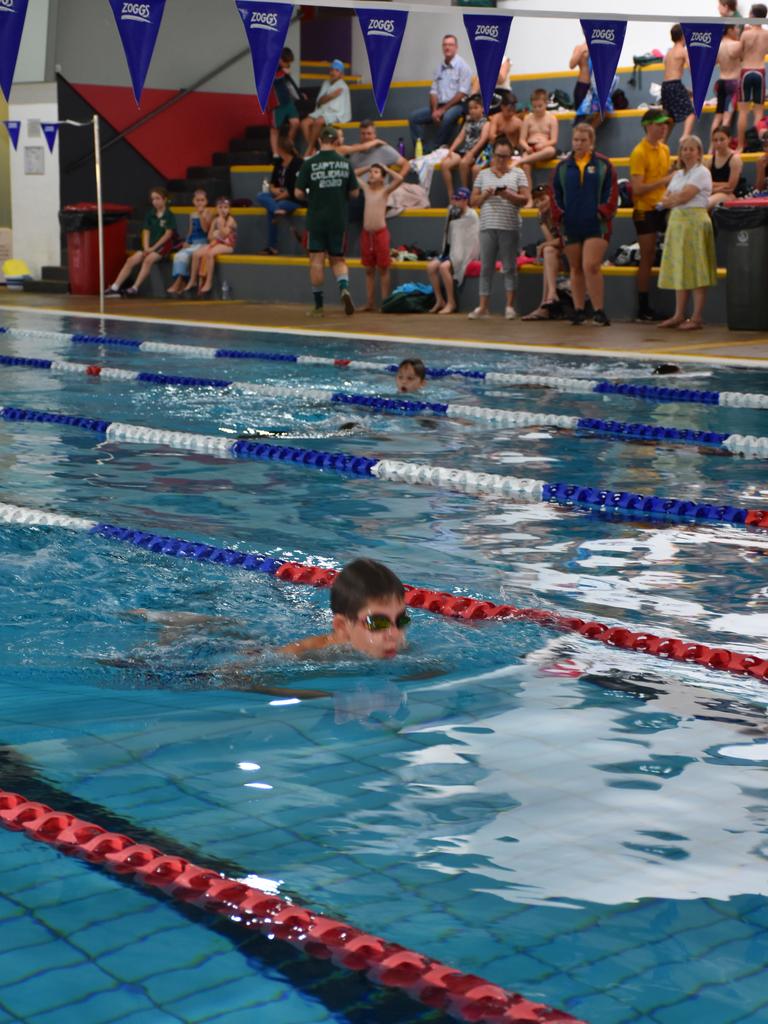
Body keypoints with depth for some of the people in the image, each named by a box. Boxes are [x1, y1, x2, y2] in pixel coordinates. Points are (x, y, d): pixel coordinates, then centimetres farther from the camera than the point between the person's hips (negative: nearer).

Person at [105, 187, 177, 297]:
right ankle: (114, 288, -14)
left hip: (163, 245, -6)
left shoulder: (169, 215, -5)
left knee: (148, 260, -32)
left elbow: (168, 234, -12)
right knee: (130, 261, -11)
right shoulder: (150, 214, 12)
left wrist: (153, 248, -15)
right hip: (150, 246, 6)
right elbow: (146, 232, 7)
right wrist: (146, 248, -10)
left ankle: (135, 288, -35)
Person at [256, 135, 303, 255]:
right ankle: (277, 211, -37)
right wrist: (274, 189, -9)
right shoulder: (278, 162, 8)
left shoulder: (298, 163, -15)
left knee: (270, 211, -28)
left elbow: (293, 191, -18)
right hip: (280, 196, 8)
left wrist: (277, 197, -15)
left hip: (295, 200, -8)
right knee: (260, 196, -15)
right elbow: (272, 182, 14)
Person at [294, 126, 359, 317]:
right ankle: (344, 288, -14)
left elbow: (298, 193, -7)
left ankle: (318, 306, 7)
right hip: (338, 220, 2)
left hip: (316, 220, -2)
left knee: (317, 261, 5)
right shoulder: (345, 163, 0)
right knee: (338, 260, 14)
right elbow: (354, 192, 4)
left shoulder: (309, 164, -8)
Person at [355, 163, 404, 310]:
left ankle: (385, 302, 2)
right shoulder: (366, 188, 10)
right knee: (369, 270, 8)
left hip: (380, 232, -5)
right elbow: (353, 175, 24)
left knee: (383, 269, 0)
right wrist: (368, 168, 15)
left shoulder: (385, 190, -3)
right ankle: (370, 303, 12)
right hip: (366, 233, 5)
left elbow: (399, 178, -19)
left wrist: (386, 169, -5)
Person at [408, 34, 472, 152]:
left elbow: (462, 93, -13)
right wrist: (434, 110, -9)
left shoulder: (462, 66, -5)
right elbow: (433, 91, 11)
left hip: (457, 105, -7)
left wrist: (443, 109, -16)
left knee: (447, 118, -39)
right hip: (439, 105, 7)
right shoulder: (440, 68, 13)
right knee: (414, 117, -6)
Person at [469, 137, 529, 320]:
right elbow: (474, 201, 12)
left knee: (510, 267, 0)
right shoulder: (483, 174, 13)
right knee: (486, 268, 1)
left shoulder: (518, 173, 8)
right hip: (487, 227, 2)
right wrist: (485, 195, -8)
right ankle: (483, 307, 2)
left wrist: (509, 195, -15)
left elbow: (525, 199, 2)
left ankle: (509, 306, 5)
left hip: (510, 227, -2)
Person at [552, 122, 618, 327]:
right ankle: (578, 310, 16)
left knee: (591, 266, -15)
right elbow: (555, 194, 12)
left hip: (596, 225, -3)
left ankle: (599, 312, -10)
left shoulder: (603, 164, 3)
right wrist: (560, 216, 3)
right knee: (576, 269, 9)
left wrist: (603, 213, -7)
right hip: (571, 226, 4)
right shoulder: (563, 167, 10)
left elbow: (612, 193, 1)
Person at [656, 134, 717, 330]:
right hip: (677, 221, 8)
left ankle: (696, 318, -7)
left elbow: (684, 196, -15)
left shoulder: (702, 172, -5)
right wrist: (675, 199, -8)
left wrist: (670, 199, 3)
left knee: (696, 271, -7)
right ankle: (679, 315, 13)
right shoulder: (678, 174, 19)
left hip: (695, 221, -8)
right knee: (679, 270, 9)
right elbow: (665, 200, 12)